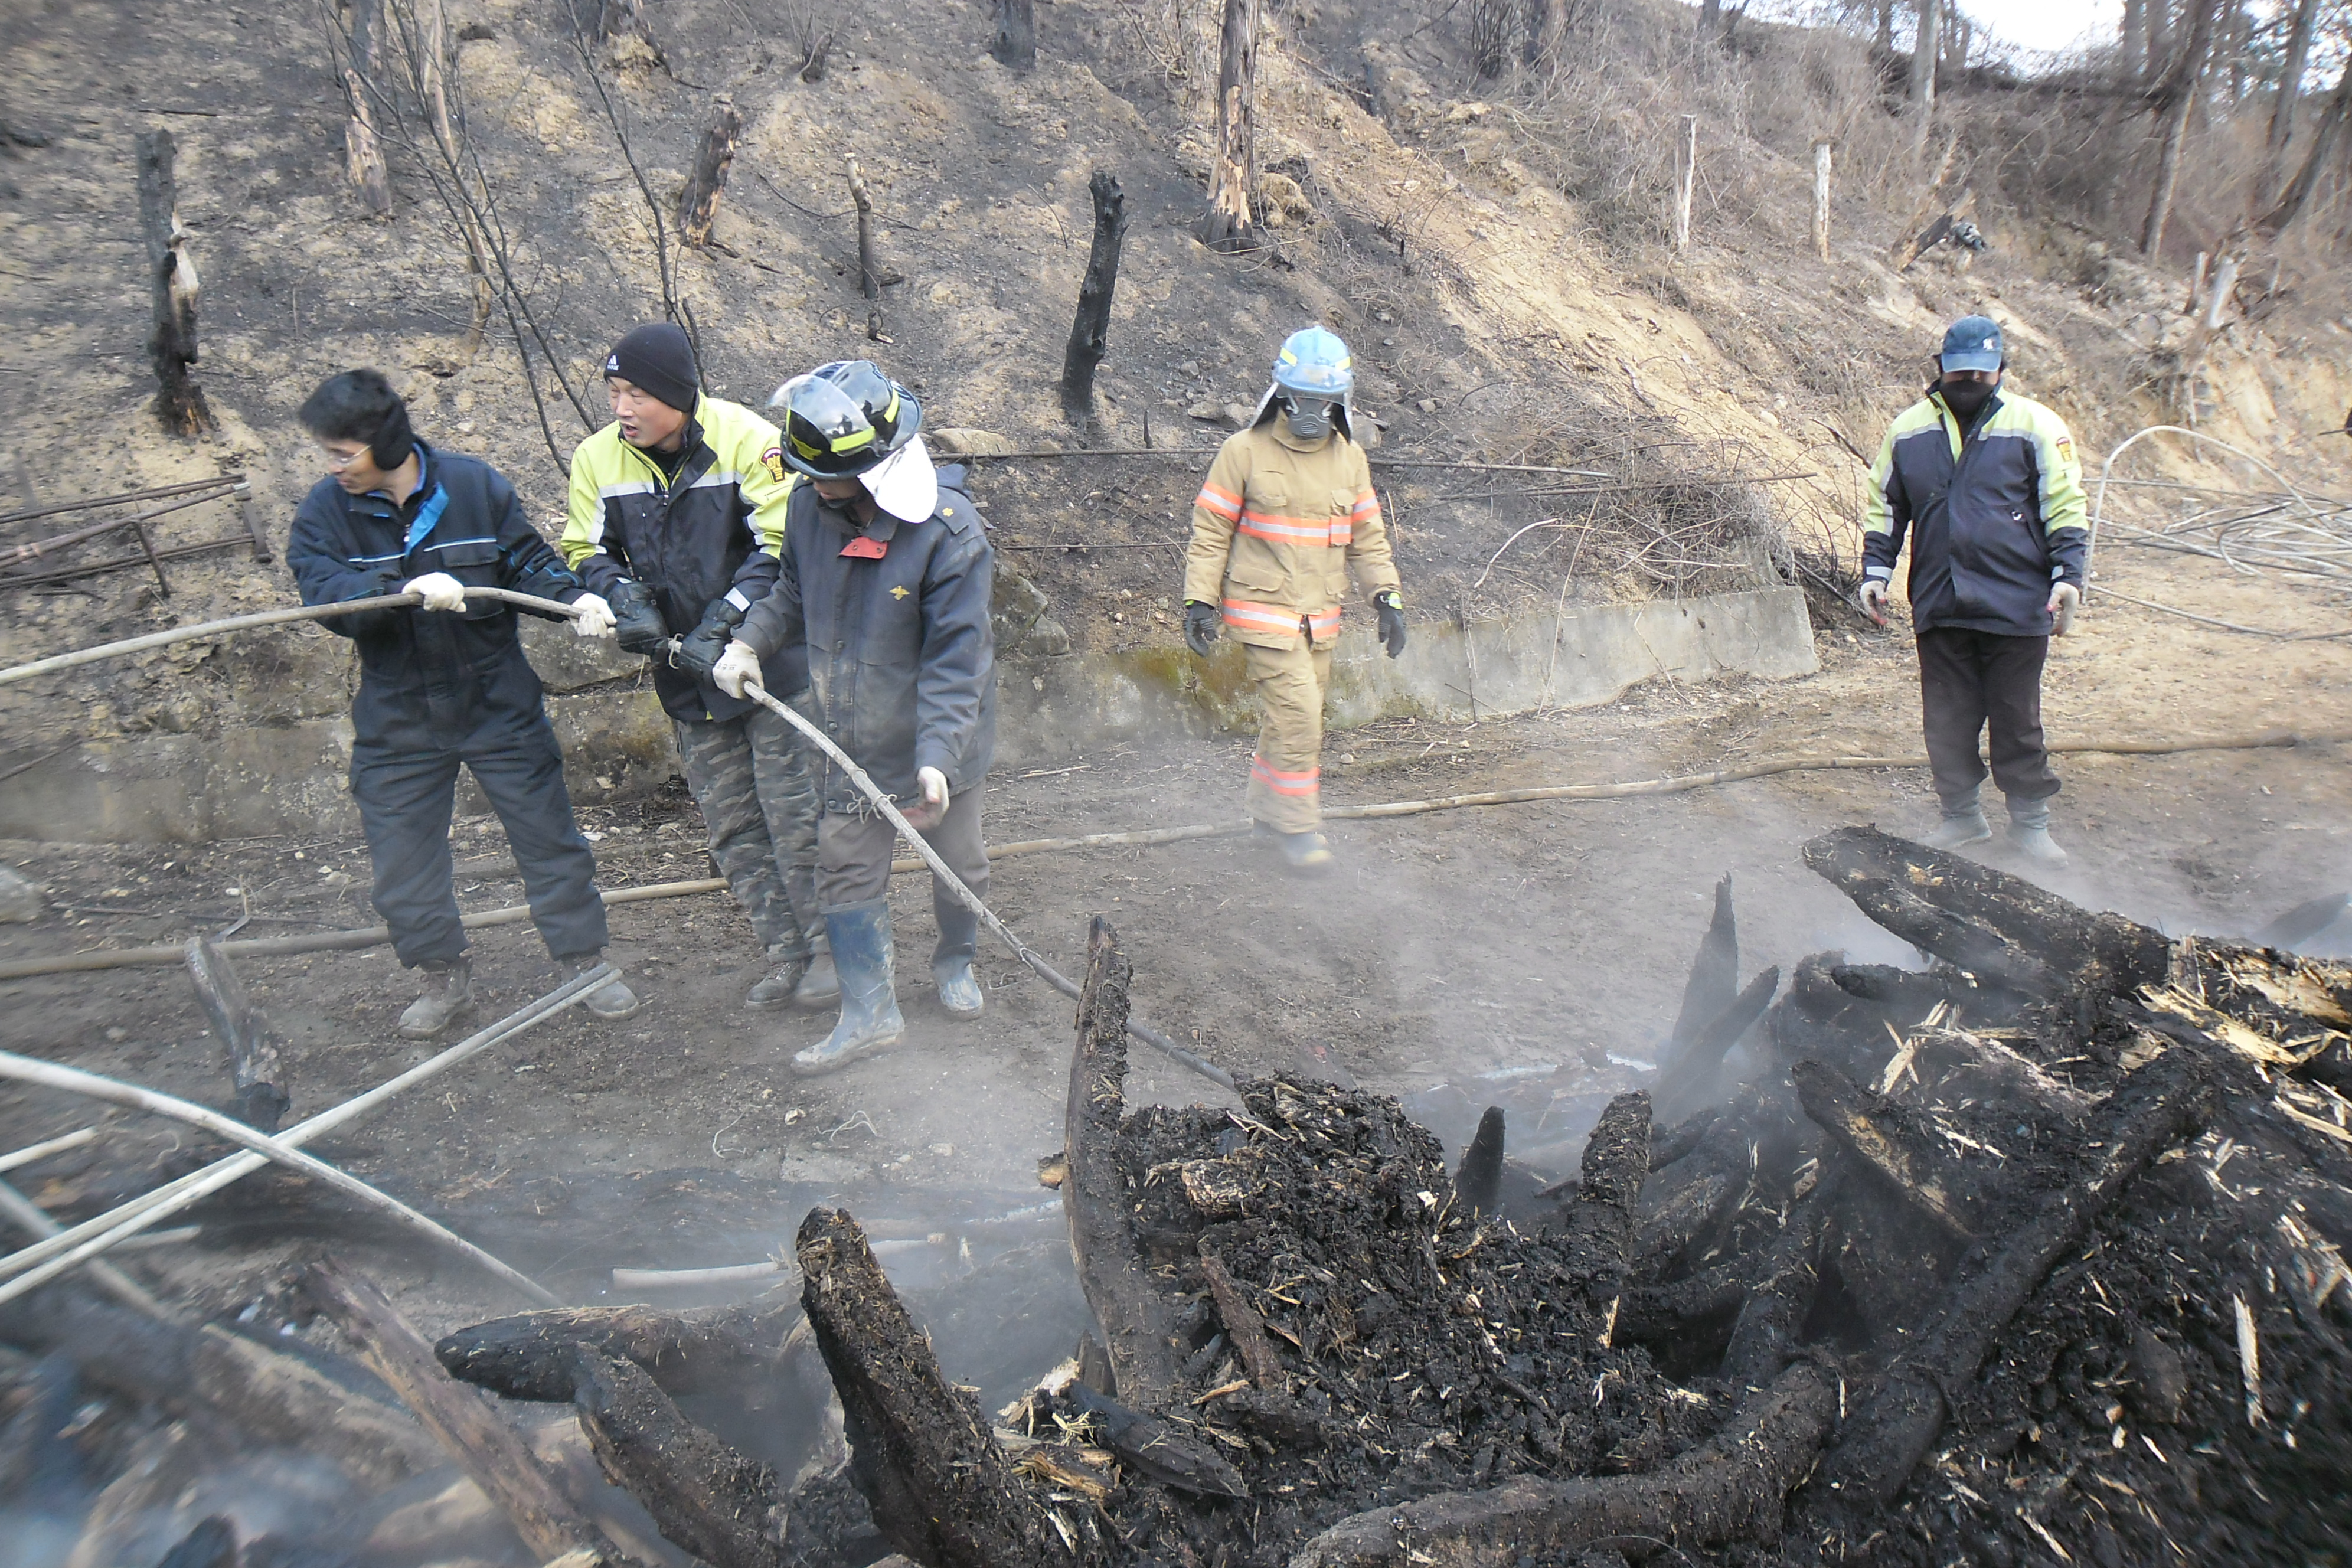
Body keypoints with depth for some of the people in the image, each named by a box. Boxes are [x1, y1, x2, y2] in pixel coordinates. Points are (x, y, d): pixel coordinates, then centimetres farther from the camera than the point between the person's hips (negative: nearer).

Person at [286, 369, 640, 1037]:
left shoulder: (475, 485, -9)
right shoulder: (325, 511, -7)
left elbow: (529, 562, -2)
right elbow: (327, 595, -21)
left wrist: (574, 600, -22)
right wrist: (407, 591, -39)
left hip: (499, 704, -1)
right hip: (397, 720, 2)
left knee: (549, 837, 7)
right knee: (402, 860, 10)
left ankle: (586, 961, 24)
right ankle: (445, 978, 31)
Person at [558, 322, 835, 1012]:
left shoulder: (747, 440, -15)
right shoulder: (597, 459, 0)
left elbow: (782, 548, -16)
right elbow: (587, 553, 7)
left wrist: (721, 625, -23)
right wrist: (622, 595, -15)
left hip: (769, 662, -5)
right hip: (686, 674, 5)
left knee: (793, 812, -2)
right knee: (730, 825, 10)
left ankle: (829, 947, 12)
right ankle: (786, 953, 21)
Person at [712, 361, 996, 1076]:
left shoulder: (949, 531, -26)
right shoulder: (810, 507, -9)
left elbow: (954, 659, -24)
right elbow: (794, 592, 11)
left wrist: (937, 757, -30)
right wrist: (750, 641, -6)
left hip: (941, 745, -4)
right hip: (852, 741, 4)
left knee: (957, 863, 17)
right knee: (846, 870, 6)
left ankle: (956, 960, 45)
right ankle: (869, 1014, 19)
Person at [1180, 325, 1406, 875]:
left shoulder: (1350, 459, 7)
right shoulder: (1245, 451, -6)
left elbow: (1367, 537, 15)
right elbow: (1210, 531, -3)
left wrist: (1388, 599, 7)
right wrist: (1199, 600, -8)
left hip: (1320, 617, 5)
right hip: (1264, 611, -5)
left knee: (1293, 717, 12)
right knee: (1297, 714, -13)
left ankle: (1268, 810, 29)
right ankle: (1298, 830, -3)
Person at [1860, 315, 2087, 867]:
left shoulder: (2033, 424, 1)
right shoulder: (1909, 429, 8)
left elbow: (2065, 505, 1)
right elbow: (1884, 505, 16)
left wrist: (2067, 574, -9)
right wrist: (1875, 571, 7)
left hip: (2015, 607, -2)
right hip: (1939, 607, 3)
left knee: (2017, 719, 6)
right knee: (1947, 719, 8)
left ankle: (2030, 822, 20)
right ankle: (1961, 815, 24)